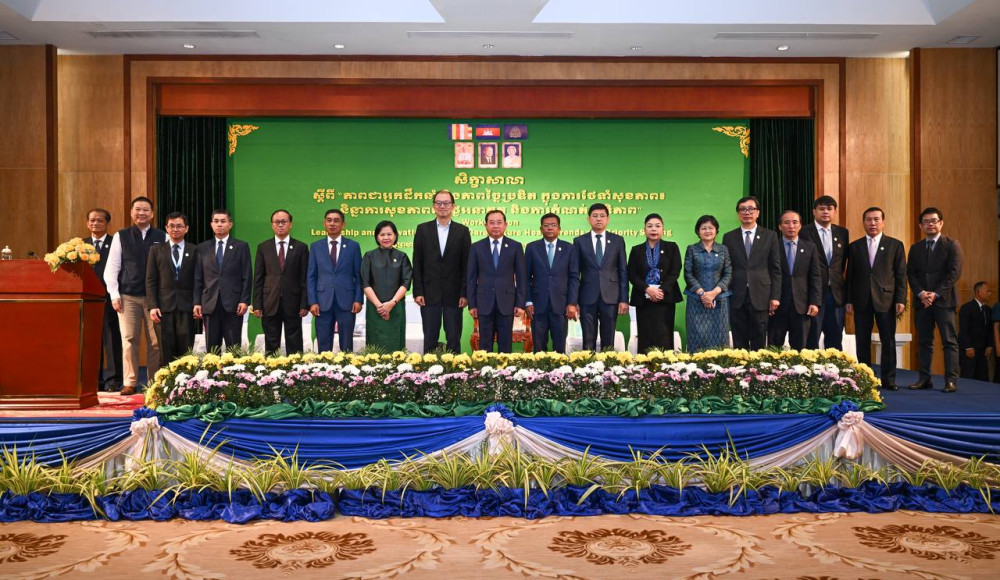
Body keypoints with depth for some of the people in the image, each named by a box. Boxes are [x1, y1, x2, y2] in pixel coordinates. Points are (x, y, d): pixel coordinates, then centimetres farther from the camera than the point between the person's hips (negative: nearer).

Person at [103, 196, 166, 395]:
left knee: (155, 342, 3)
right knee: (129, 340, -2)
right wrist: (114, 295, -2)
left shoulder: (162, 237, 5)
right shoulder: (121, 236, 6)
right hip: (128, 297, 0)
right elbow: (111, 268, 5)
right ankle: (129, 383, 5)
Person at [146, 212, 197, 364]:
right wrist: (152, 306, -4)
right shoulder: (156, 250, 10)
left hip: (186, 306, 0)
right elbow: (150, 281, 6)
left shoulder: (194, 251, 8)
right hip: (164, 306, 0)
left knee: (186, 350, -2)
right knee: (167, 350, 1)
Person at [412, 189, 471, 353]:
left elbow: (466, 265, 2)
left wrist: (465, 294, -5)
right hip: (429, 293, 0)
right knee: (430, 338, 5)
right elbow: (417, 264, 3)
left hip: (453, 294, 0)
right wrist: (418, 292, -4)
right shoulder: (423, 229, 5)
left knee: (454, 339, 5)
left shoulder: (462, 231, 4)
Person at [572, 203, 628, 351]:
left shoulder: (617, 240, 8)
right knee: (588, 342, 3)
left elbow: (623, 271, 6)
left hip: (610, 297, 1)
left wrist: (624, 299, -1)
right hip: (587, 298, 0)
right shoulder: (579, 241, 6)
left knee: (608, 341, 5)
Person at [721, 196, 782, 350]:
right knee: (739, 342, 5)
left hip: (760, 297, -1)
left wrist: (775, 297, -1)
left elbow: (776, 269, 4)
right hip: (736, 297, 1)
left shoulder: (770, 236, 6)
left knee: (759, 342, 3)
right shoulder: (728, 237, 8)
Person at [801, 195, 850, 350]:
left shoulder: (843, 233, 10)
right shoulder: (804, 233, -5)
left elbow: (843, 259, 17)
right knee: (811, 340, 1)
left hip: (836, 293, 5)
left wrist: (837, 277, 8)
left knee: (835, 340, 9)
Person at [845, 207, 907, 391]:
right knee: (863, 343, 4)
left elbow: (901, 275, 2)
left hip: (886, 300, -1)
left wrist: (901, 300, -5)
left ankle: (888, 380, 10)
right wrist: (849, 300, 1)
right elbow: (850, 276, 8)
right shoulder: (854, 246, 9)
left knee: (888, 342, 1)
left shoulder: (895, 245, 6)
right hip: (861, 301, 1)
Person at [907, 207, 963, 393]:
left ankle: (951, 380, -3)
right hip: (922, 301, 4)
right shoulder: (915, 248, 14)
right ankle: (924, 378, 9)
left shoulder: (952, 245, 2)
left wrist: (936, 293, -14)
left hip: (943, 300, -4)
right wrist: (921, 293, -8)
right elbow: (911, 273, 8)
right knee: (924, 341, 5)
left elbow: (954, 273, -7)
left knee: (949, 341, -4)